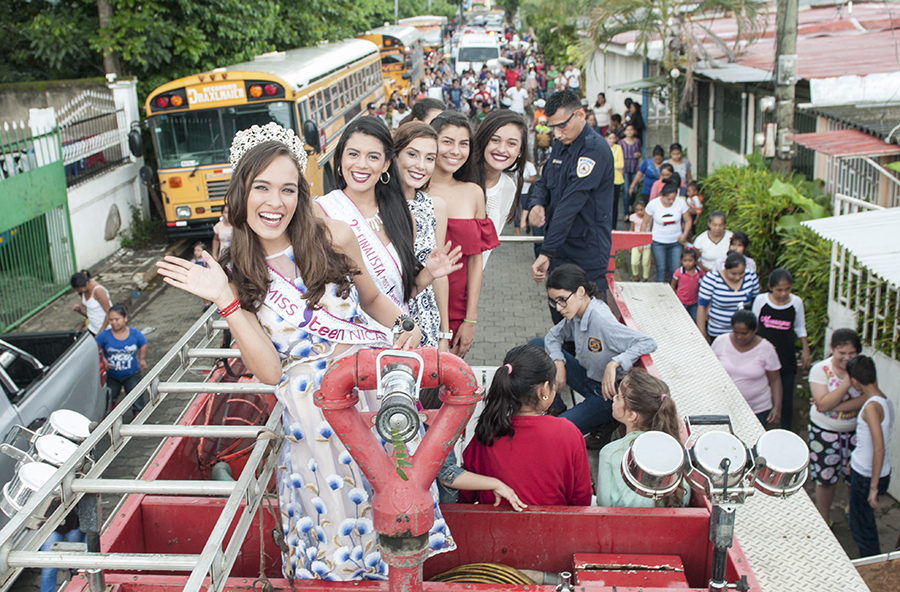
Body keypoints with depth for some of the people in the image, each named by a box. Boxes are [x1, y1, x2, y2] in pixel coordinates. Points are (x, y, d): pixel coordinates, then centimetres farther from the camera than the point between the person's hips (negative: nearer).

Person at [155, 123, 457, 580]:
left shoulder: (334, 238, -2)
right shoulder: (238, 274, 0)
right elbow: (269, 372, -9)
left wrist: (405, 323, -2)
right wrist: (227, 301, -14)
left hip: (375, 386, 1)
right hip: (312, 417, 0)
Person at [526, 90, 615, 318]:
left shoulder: (595, 149, -18)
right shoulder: (560, 145, 9)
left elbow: (571, 204, -25)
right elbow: (543, 182, 20)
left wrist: (546, 252, -30)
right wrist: (536, 204, -6)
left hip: (587, 253, -8)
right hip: (559, 249, 8)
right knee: (559, 320, 13)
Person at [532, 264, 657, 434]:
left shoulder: (601, 321, -30)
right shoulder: (575, 314, -6)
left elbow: (648, 343, -32)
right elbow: (554, 335, 13)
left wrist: (614, 363, -42)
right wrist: (558, 362, -5)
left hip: (606, 392, -8)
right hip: (586, 377, 8)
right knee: (536, 345, 4)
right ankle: (555, 407, 13)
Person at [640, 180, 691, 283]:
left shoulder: (681, 203, -10)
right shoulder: (653, 204, -12)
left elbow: (688, 221, 2)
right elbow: (645, 223, -1)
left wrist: (684, 235, -14)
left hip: (676, 242, 1)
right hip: (658, 243, -1)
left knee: (676, 270, -5)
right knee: (661, 270, 1)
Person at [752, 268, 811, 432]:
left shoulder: (796, 302, -4)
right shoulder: (761, 300, -8)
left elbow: (800, 328, 10)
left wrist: (806, 350, 7)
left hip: (787, 358, 1)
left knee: (787, 396, 5)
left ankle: (786, 431, 21)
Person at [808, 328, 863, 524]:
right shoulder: (820, 370, -14)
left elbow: (866, 400, -18)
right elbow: (823, 404, -22)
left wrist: (835, 406, -25)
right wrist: (847, 382, -29)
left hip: (855, 431, 2)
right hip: (825, 432, -2)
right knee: (825, 478, 10)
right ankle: (823, 519, 30)